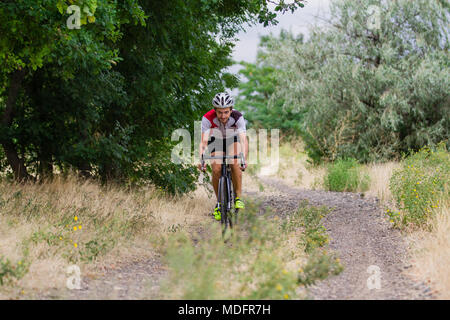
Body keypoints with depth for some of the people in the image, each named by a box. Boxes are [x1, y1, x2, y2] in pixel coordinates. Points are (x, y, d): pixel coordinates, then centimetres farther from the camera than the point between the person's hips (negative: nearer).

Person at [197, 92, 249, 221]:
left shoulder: (237, 117, -34)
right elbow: (203, 141, -37)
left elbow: (243, 140, -42)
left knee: (235, 164, -26)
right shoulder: (208, 118, -33)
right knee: (216, 169, -18)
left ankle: (238, 197, -12)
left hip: (233, 139, 0)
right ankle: (219, 202, 0)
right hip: (216, 140, 0)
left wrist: (244, 160, -56)